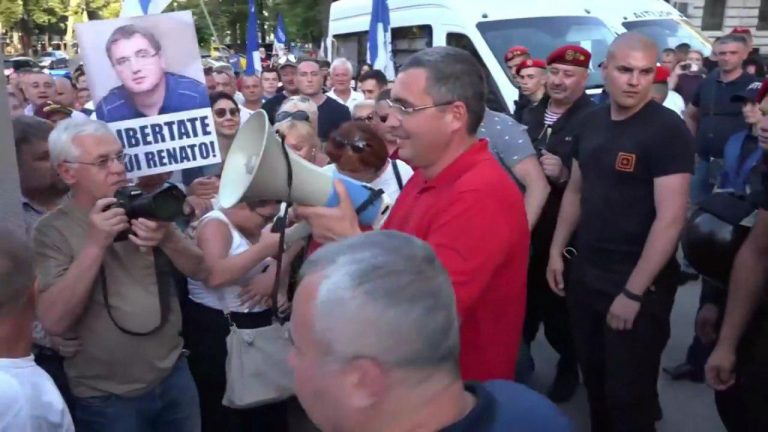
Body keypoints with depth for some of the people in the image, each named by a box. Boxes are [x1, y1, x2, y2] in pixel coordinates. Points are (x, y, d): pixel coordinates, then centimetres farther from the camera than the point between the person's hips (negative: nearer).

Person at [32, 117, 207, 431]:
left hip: (174, 375, 3)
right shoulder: (52, 231, -9)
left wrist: (169, 238, -20)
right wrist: (95, 245, -25)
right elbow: (53, 322, -18)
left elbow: (201, 270, -1)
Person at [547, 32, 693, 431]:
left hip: (639, 283, -6)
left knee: (629, 394, 7)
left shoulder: (668, 131, -16)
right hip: (585, 274, 6)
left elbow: (670, 219, -20)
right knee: (593, 380, 20)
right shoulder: (591, 122, 4)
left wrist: (633, 292, -21)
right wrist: (557, 250, 9)